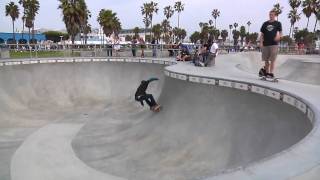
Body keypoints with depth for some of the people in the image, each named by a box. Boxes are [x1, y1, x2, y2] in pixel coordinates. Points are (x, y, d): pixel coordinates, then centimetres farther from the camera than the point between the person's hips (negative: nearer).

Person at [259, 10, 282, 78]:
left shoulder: (278, 23, 7)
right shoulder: (265, 24, 11)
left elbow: (280, 32, 6)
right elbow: (262, 34, 11)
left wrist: (279, 36, -17)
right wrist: (261, 43, 2)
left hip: (274, 44, -2)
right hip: (265, 44, 3)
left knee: (272, 60, -5)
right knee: (266, 60, 8)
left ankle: (271, 73, -2)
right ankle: (266, 72, 23)